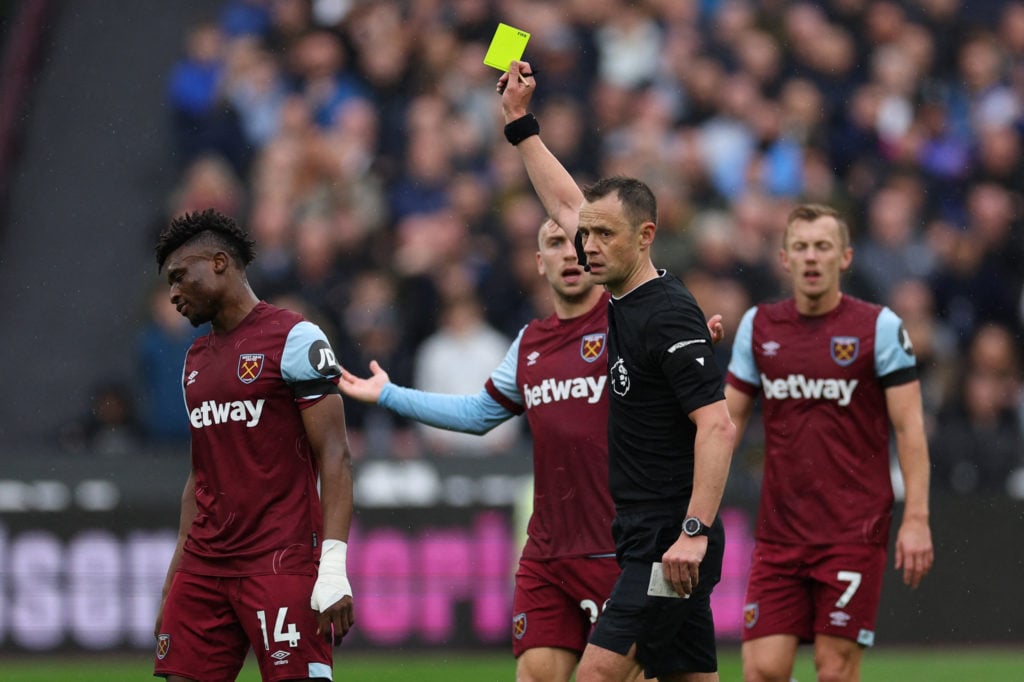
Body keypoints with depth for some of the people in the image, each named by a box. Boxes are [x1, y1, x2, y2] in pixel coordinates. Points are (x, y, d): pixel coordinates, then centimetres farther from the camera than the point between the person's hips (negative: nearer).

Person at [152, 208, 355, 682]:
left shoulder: (293, 339, -5)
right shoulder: (197, 359, 18)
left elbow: (334, 456, -10)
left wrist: (334, 566, -18)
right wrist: (174, 581, 17)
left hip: (282, 563, -7)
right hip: (205, 565, 7)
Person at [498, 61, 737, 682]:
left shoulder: (668, 315, -14)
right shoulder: (627, 299, 12)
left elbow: (718, 426, -22)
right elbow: (566, 204, 27)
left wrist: (694, 532, -28)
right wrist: (520, 122, 31)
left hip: (671, 546, -9)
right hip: (649, 543, 9)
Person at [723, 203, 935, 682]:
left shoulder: (879, 327, -3)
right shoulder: (758, 326, 8)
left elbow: (909, 428, -4)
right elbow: (729, 419, 14)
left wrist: (916, 518, -12)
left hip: (854, 530, -4)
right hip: (778, 531, 4)